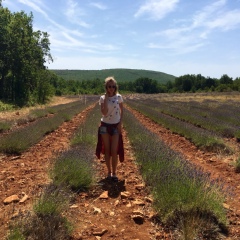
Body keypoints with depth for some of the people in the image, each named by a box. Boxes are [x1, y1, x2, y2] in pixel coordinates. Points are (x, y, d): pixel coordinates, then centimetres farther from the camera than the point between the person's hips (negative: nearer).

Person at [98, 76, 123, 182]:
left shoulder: (119, 97, -3)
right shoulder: (102, 98, -6)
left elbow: (122, 110, 7)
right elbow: (104, 113, -19)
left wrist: (120, 124, -3)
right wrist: (106, 98, -19)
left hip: (115, 126, 0)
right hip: (105, 126, 0)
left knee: (114, 151, -4)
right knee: (107, 150, 6)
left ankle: (114, 173, 9)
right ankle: (109, 172, 19)